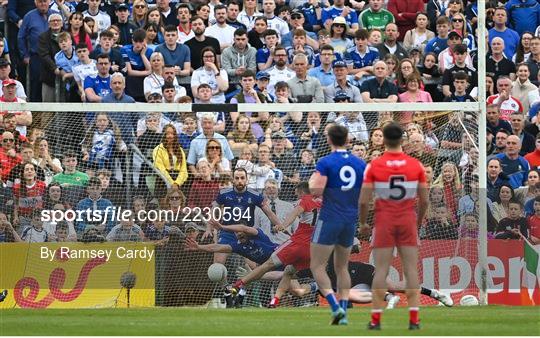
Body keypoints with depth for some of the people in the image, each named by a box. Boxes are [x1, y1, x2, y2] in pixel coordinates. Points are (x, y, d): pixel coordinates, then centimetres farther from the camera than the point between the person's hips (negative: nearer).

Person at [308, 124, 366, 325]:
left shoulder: (326, 163, -10)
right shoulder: (360, 164, 5)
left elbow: (316, 190, -19)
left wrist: (312, 181, 3)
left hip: (329, 220, -5)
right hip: (350, 221, 5)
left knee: (317, 267, 0)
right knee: (342, 268, 17)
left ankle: (335, 307, -17)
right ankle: (343, 313, 8)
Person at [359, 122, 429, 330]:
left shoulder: (374, 166, -7)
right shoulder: (416, 165, -2)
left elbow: (363, 201, -8)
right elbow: (424, 200, 2)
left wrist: (363, 223, 8)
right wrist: (419, 221, 18)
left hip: (384, 222, -1)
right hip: (408, 222, 1)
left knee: (381, 270, 3)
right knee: (411, 269, 3)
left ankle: (376, 319, 2)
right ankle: (414, 319, -2)